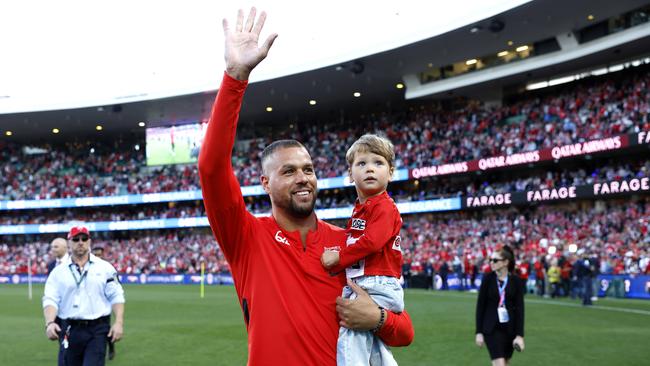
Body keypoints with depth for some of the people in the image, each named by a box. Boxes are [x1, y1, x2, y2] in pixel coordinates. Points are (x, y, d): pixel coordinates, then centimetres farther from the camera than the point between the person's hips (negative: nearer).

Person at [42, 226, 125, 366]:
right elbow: (50, 300, -2)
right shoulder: (58, 271, 7)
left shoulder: (105, 268, 6)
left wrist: (119, 323, -9)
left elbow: (116, 297, 3)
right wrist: (49, 323, -20)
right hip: (69, 330, 2)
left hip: (97, 330, -1)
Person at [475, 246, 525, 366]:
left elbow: (519, 308, -4)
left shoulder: (515, 281, -4)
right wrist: (479, 332, -3)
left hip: (510, 328, 2)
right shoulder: (487, 279, -5)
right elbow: (480, 305, -1)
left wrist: (520, 335, -10)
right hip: (492, 329, -2)